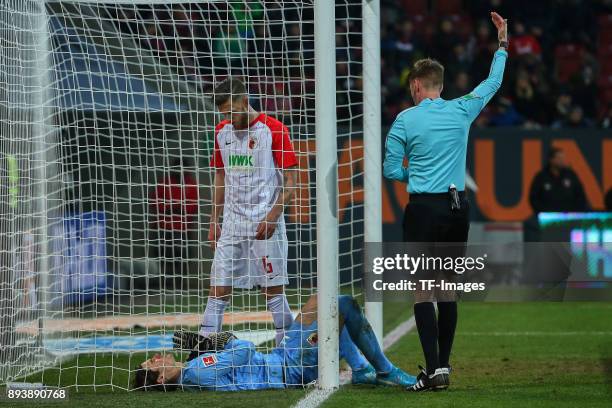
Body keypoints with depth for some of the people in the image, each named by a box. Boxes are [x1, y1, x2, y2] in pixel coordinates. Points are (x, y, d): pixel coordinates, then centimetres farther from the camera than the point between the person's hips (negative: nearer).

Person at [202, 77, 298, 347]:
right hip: (231, 224, 5)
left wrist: (272, 217, -15)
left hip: (265, 225, -5)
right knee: (218, 288, -1)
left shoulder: (274, 130, -7)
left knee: (273, 288, -2)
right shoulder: (222, 132, 11)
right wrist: (214, 220, 15)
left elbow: (291, 181, -7)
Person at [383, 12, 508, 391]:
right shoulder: (462, 111, 3)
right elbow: (494, 82, 20)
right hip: (458, 207, 4)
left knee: (423, 291, -4)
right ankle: (443, 363, 16)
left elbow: (391, 170, -1)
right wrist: (503, 43, 32)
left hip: (423, 209, -4)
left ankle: (434, 370, -13)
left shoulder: (405, 120, -4)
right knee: (447, 289, 12)